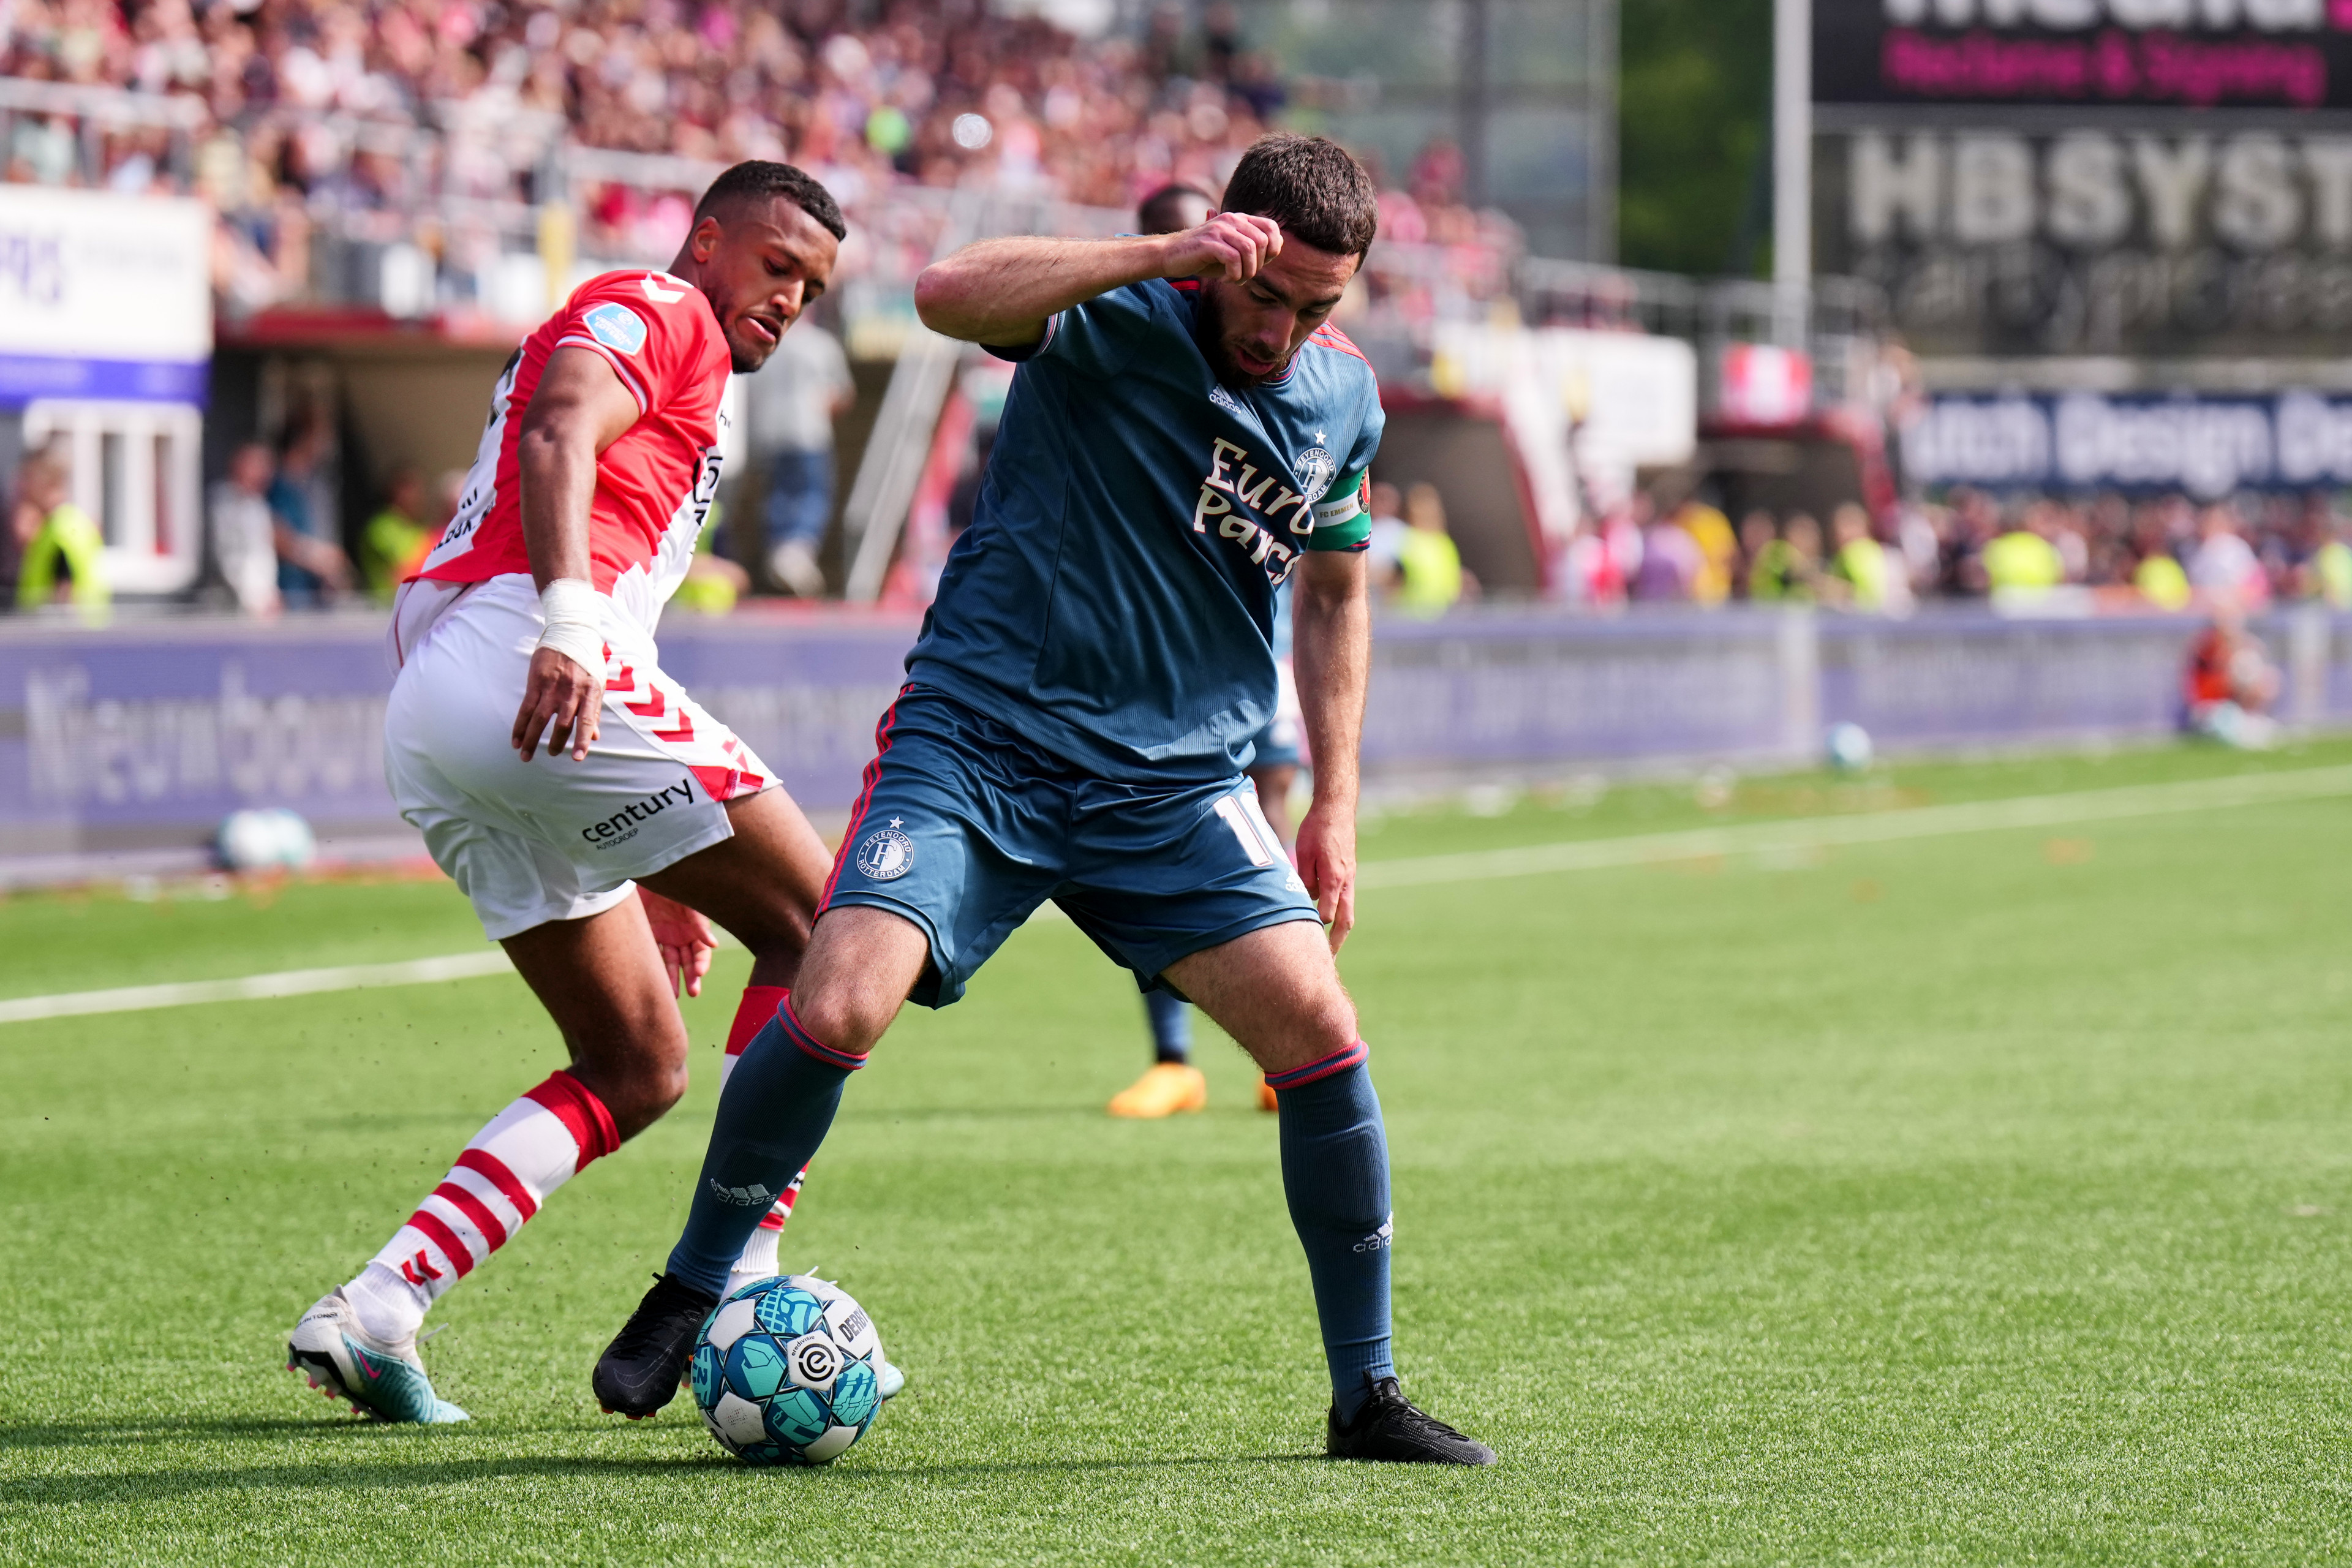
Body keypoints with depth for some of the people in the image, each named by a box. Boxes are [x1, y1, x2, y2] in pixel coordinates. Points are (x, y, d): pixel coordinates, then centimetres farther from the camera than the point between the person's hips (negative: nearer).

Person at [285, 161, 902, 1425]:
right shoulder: (658, 313, 8)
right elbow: (557, 438, -14)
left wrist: (657, 871, 32)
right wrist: (566, 621, -30)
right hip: (516, 652, -9)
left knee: (638, 1069, 13)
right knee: (823, 931, -2)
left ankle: (373, 1313, 0)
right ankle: (728, 1293, -11)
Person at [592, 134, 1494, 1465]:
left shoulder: (1346, 397, 5)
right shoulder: (1116, 317, -13)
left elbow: (1334, 594, 21)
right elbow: (949, 294, -34)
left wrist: (1336, 806, 16)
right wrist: (1171, 253, -39)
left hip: (1177, 780, 5)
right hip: (979, 740, -4)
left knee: (1321, 1032, -11)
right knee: (837, 1006, -21)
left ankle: (1367, 1395, 5)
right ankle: (690, 1299, 4)